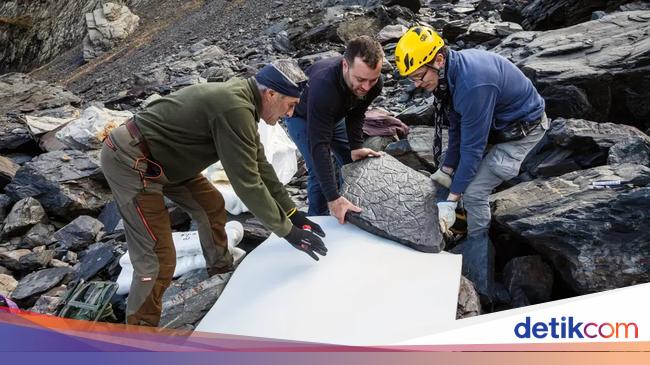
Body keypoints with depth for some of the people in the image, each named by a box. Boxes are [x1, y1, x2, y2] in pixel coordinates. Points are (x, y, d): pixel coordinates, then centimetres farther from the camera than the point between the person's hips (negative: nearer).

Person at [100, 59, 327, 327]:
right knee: (159, 260, -8)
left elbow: (259, 165, 10)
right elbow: (246, 181, -25)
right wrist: (286, 229, -15)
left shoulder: (241, 97, 4)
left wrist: (292, 212, 10)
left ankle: (221, 266, 40)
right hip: (130, 162, -10)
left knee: (211, 205, 17)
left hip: (159, 156, 10)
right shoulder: (235, 109, -27)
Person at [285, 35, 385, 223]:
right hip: (302, 116, -6)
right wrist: (333, 198, -49)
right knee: (318, 171, -18)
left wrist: (356, 147, -23)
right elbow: (318, 145, -46)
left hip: (334, 114, 6)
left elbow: (355, 114, -8)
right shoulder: (323, 85, -47)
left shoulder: (373, 82, -28)